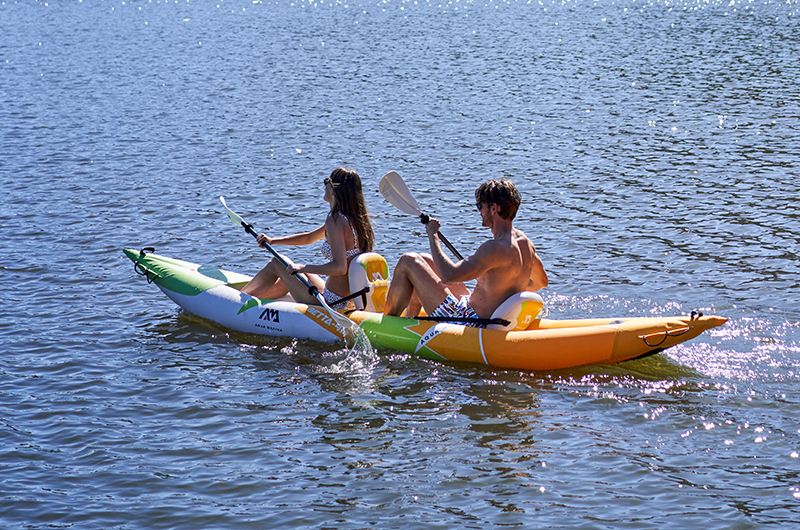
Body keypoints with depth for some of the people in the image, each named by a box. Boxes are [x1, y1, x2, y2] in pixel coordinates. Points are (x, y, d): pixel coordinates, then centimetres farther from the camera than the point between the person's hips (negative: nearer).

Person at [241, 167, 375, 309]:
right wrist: (273, 241, 20)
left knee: (277, 263, 10)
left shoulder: (335, 221, -20)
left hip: (330, 303, -8)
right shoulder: (355, 219, 9)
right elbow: (310, 237, 21)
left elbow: (339, 267, -31)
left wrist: (303, 268, -21)